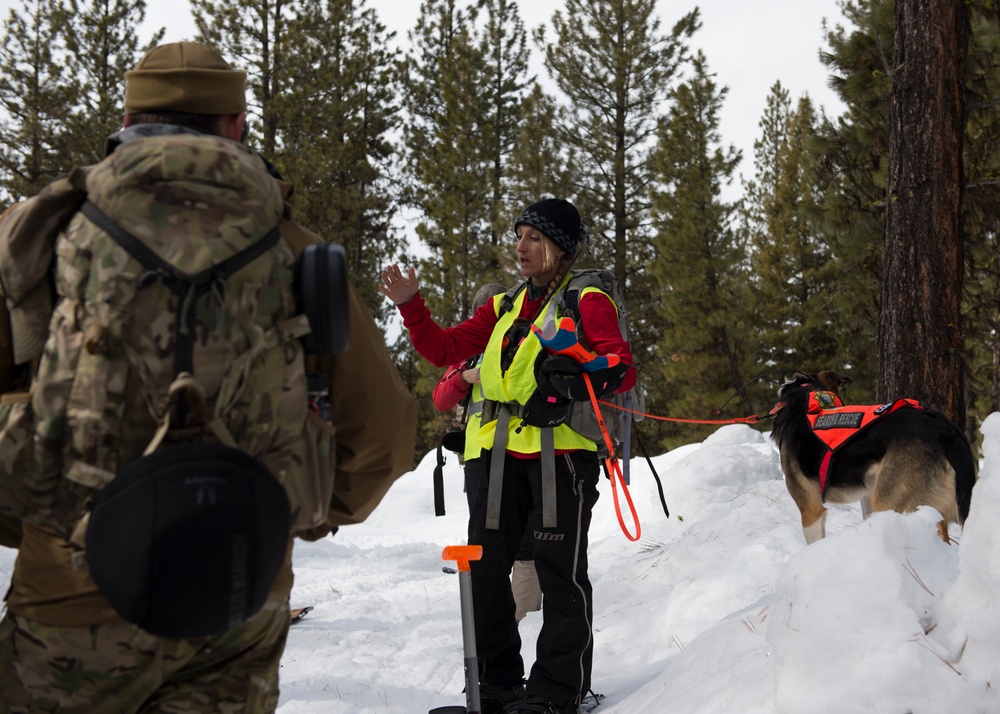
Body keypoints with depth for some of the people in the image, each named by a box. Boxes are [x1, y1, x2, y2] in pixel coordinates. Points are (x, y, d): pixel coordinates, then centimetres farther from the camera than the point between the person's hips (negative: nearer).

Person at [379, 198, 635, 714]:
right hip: (503, 454, 7)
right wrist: (410, 305, 2)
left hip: (561, 452, -6)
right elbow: (445, 349, 15)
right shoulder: (504, 309, 19)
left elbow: (622, 369, -9)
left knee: (560, 573, -3)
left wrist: (573, 383, -27)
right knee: (484, 569, 6)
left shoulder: (587, 303, 0)